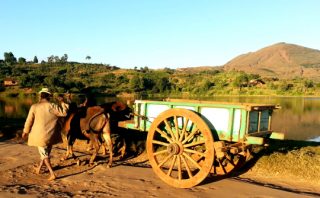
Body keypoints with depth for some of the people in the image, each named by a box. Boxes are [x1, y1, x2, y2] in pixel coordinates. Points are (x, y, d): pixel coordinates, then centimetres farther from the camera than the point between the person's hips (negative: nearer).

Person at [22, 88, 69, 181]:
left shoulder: (34, 107, -9)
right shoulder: (53, 106, -10)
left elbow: (29, 121, -3)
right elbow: (64, 113, -1)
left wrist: (25, 132, 10)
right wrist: (62, 102, 8)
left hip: (39, 134, -1)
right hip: (50, 134, 2)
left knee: (44, 153, 7)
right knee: (46, 151, 23)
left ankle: (52, 174, 0)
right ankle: (39, 168, 40)